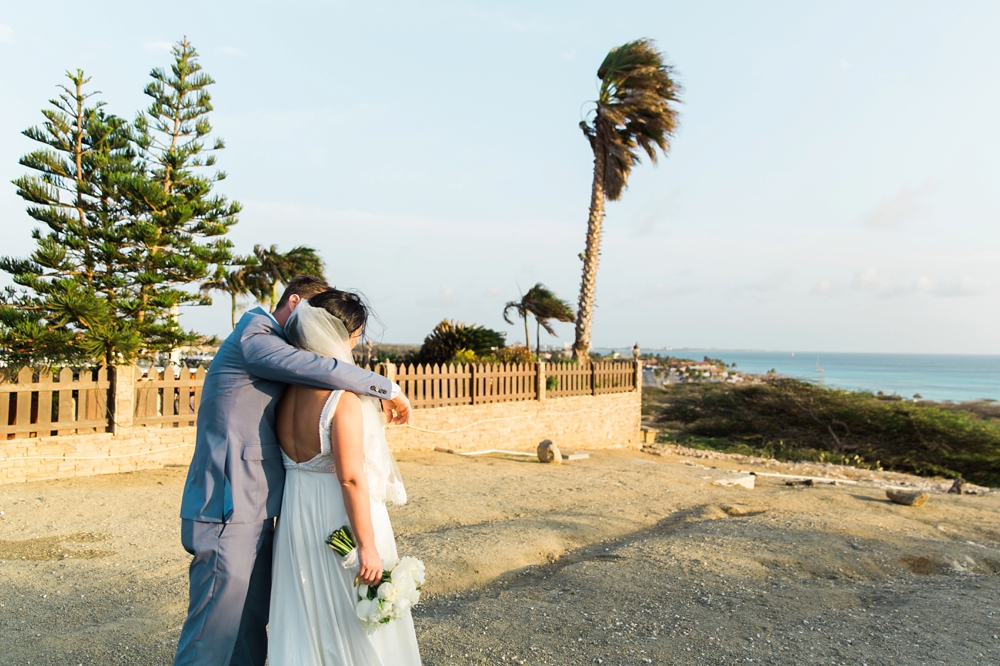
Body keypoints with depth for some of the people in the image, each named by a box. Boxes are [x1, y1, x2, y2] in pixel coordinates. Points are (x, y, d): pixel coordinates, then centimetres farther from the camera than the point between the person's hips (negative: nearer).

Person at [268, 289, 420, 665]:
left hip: (296, 513, 7)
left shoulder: (288, 389, 1)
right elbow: (351, 478, -22)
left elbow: (288, 458, 5)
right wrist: (368, 546, -17)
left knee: (304, 617, 19)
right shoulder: (342, 395, -21)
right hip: (338, 518, -7)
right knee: (354, 621, 10)